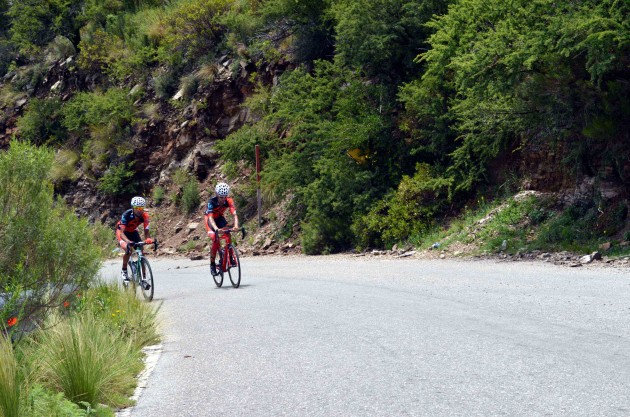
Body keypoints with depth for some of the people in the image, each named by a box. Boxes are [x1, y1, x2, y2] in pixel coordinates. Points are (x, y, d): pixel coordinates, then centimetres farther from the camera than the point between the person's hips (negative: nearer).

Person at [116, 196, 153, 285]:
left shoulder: (144, 216, -25)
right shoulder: (126, 215, -36)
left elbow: (146, 231, -25)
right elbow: (122, 232, -40)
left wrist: (148, 239, -49)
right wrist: (128, 241, -60)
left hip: (133, 232, 4)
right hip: (122, 231, -4)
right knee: (128, 249, -31)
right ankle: (124, 271, -8)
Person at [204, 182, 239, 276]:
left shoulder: (229, 201, -26)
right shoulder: (212, 202, -34)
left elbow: (234, 214, -35)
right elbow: (210, 217, -43)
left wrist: (236, 226, -53)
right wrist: (216, 228, -60)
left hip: (219, 218, 4)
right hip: (209, 219, -3)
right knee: (215, 240, -20)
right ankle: (212, 264, -8)